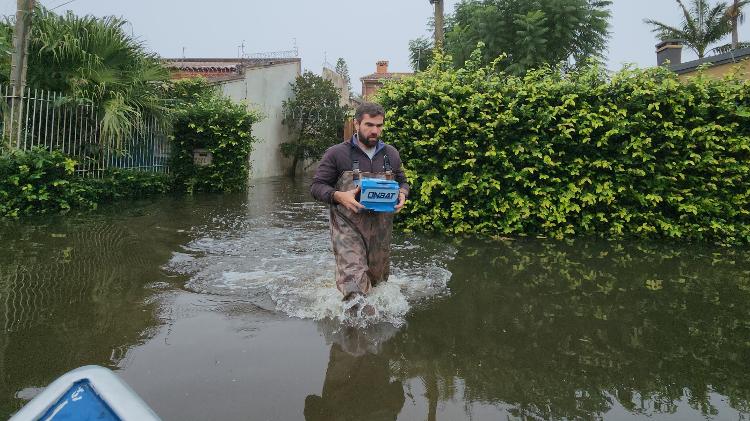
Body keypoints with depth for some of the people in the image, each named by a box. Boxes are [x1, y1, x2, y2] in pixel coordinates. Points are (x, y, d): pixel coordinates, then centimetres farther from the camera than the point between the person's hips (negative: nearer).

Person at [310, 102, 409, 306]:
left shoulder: (391, 154, 10)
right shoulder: (336, 154, -3)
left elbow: (402, 181, 22)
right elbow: (317, 186, -2)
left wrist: (402, 194, -3)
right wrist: (339, 196, -22)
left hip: (381, 226, 5)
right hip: (348, 226, -4)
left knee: (379, 280, 16)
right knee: (354, 281, -21)